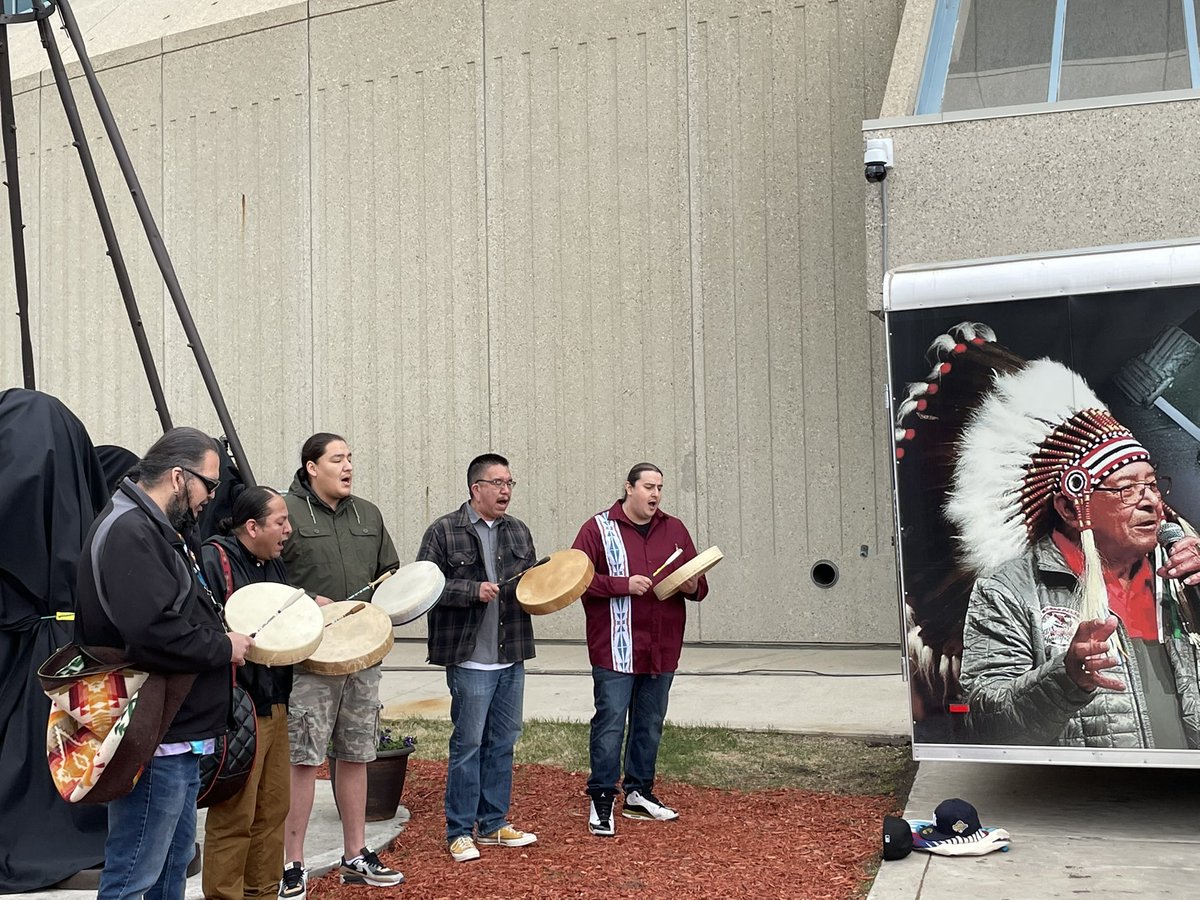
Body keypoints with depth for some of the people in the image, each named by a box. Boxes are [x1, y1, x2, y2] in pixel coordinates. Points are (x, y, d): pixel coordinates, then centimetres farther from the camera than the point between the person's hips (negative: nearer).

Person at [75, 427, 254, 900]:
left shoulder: (156, 529, 15)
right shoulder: (129, 533, -20)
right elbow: (155, 634, -30)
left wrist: (221, 637, 6)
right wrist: (223, 648, -16)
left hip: (178, 732, 11)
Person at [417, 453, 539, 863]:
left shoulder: (518, 532, 12)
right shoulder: (444, 532, -6)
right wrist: (473, 591, -18)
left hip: (511, 657, 6)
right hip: (470, 659, -6)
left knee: (502, 743, 13)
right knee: (468, 744, 0)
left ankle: (493, 824, 25)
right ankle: (460, 832, 12)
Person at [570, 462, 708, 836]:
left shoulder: (675, 530, 12)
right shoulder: (598, 528, -3)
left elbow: (698, 583, 16)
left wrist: (692, 587, -8)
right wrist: (623, 584, -18)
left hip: (661, 649, 5)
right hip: (615, 648, -5)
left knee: (650, 724, 13)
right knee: (610, 723, -5)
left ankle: (639, 793, 26)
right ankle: (601, 799, 5)